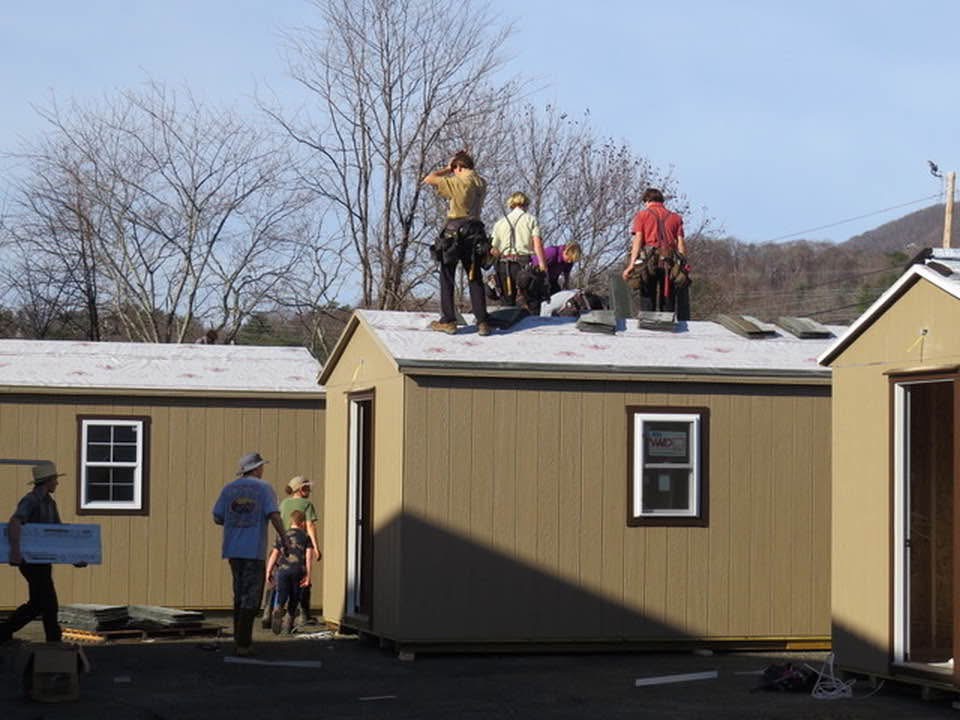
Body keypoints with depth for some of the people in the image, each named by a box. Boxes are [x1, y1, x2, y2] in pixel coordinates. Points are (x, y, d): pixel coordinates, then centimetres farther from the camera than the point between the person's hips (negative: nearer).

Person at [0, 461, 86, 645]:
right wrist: (15, 549, -49)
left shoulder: (50, 503, 12)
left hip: (43, 561, 9)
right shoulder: (30, 501, -17)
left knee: (36, 604, 14)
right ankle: (54, 643, 5)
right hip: (31, 561, -9)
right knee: (50, 605, -4)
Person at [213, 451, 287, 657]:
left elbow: (217, 518, 6)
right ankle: (243, 644, -6)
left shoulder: (229, 489, 7)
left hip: (233, 549, 5)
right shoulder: (264, 489, -4)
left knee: (241, 593, 18)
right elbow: (274, 516, -15)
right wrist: (284, 539, -6)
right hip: (254, 550, -5)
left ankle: (240, 638, 19)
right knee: (251, 598, -1)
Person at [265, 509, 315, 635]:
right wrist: (308, 575, -1)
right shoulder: (306, 537, 10)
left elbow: (274, 555, 12)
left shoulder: (282, 536, 15)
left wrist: (268, 572, 16)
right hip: (298, 570, -1)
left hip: (283, 569, 1)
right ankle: (287, 625, 12)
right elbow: (309, 556, 0)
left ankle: (278, 610, -32)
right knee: (294, 599, 12)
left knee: (281, 598, 0)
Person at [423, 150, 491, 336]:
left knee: (447, 278, 3)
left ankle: (448, 321, 2)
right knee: (475, 279, 8)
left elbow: (429, 179, -9)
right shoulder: (481, 183, 7)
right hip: (475, 234, 6)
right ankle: (482, 322, 3)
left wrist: (447, 169, 4)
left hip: (455, 233, -6)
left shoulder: (459, 182, -12)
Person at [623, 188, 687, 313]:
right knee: (668, 305, 3)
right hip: (669, 263, 2)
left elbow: (638, 239, -3)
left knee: (647, 303, -2)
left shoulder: (642, 215, 10)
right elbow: (680, 243, 8)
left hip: (648, 261, -2)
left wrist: (631, 264, -10)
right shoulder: (675, 218, 18)